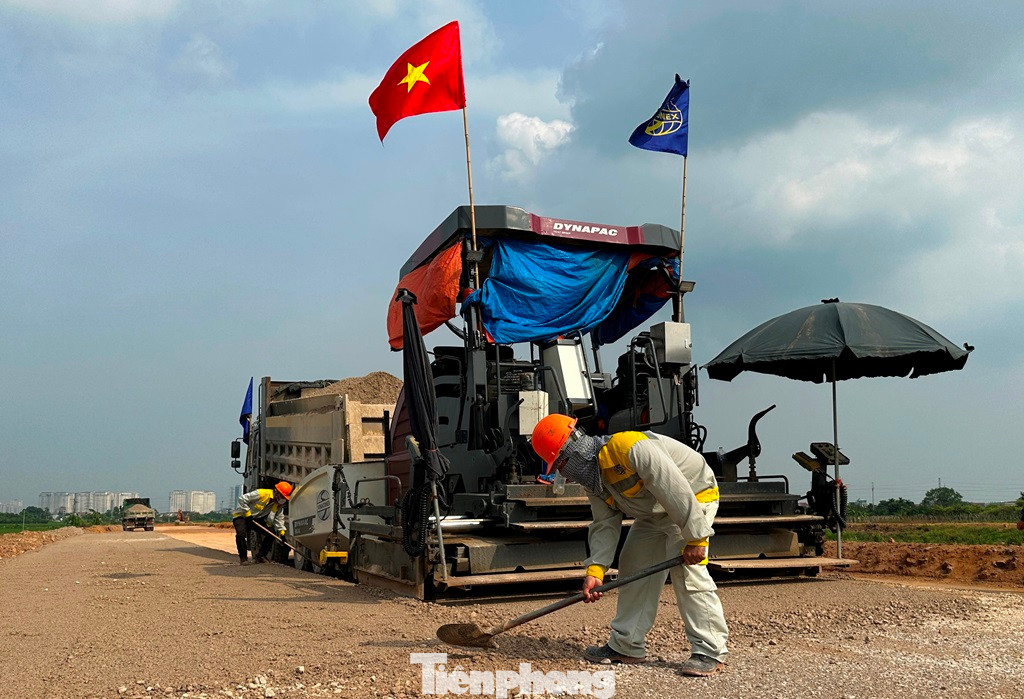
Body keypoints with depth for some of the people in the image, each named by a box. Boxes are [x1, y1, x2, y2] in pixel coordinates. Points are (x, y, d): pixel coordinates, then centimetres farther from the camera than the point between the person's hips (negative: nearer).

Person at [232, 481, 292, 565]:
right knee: (241, 533, -33)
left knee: (272, 532, -8)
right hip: (241, 516, -7)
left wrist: (281, 532, -13)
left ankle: (259, 556, 5)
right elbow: (242, 499, -27)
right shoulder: (262, 493, -29)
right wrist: (247, 513, -26)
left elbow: (279, 518, -1)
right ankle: (243, 558, -13)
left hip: (257, 519, 7)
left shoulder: (279, 504, -6)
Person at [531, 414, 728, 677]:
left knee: (686, 569, -20)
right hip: (653, 512, 9)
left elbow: (677, 490, -34)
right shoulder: (592, 479, -4)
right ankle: (626, 646, 16)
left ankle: (710, 651, -12)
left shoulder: (632, 449, -35)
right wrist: (595, 570, -17)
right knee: (633, 568, 7)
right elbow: (605, 525, -5)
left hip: (694, 497, -9)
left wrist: (695, 538, -31)